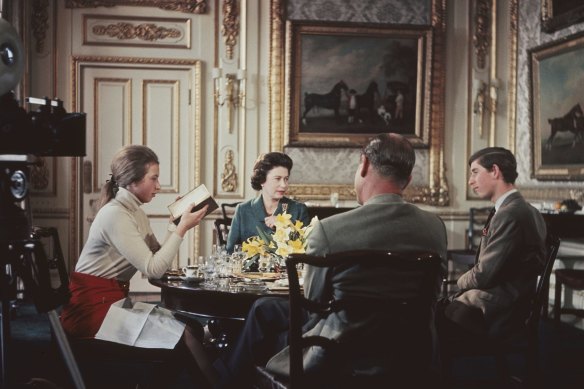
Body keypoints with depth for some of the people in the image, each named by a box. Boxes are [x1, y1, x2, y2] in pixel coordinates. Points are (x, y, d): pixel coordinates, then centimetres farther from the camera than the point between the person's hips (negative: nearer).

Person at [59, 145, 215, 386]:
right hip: (93, 306, -9)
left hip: (115, 299, 9)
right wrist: (182, 229, -17)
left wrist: (177, 226, -1)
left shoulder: (135, 212, 11)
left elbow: (157, 257, 5)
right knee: (184, 335, -17)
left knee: (191, 326, -3)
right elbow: (153, 269, -23)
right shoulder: (115, 215, -18)